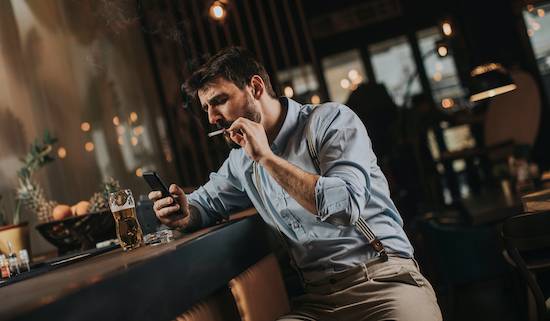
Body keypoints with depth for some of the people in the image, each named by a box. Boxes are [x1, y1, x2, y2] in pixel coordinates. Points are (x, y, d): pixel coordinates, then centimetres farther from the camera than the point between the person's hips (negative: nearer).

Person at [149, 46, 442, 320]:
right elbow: (204, 203, 27)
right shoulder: (241, 160, 14)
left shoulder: (332, 121, -4)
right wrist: (185, 215, 2)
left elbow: (346, 206, -18)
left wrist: (267, 157, -13)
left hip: (385, 282, -3)